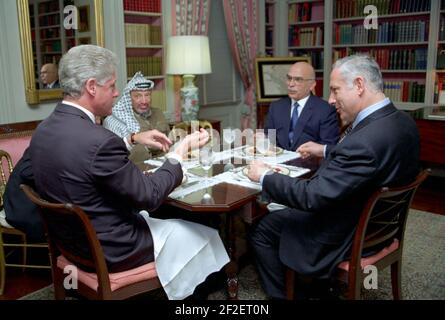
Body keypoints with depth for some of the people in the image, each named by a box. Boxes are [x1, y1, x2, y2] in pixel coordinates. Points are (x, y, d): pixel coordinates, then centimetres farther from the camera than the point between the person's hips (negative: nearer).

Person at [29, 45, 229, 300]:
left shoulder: (44, 130, -5)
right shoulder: (98, 140, -31)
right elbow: (149, 196, -22)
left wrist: (133, 139, 10)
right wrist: (180, 152, -11)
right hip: (111, 250, -8)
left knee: (146, 216, 33)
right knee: (207, 237, 10)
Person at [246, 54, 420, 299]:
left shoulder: (364, 141, -35)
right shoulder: (403, 122, -7)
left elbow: (312, 196, -30)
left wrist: (264, 176, -17)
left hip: (346, 236, -9)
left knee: (261, 231, 7)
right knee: (278, 212, 26)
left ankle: (284, 294, 28)